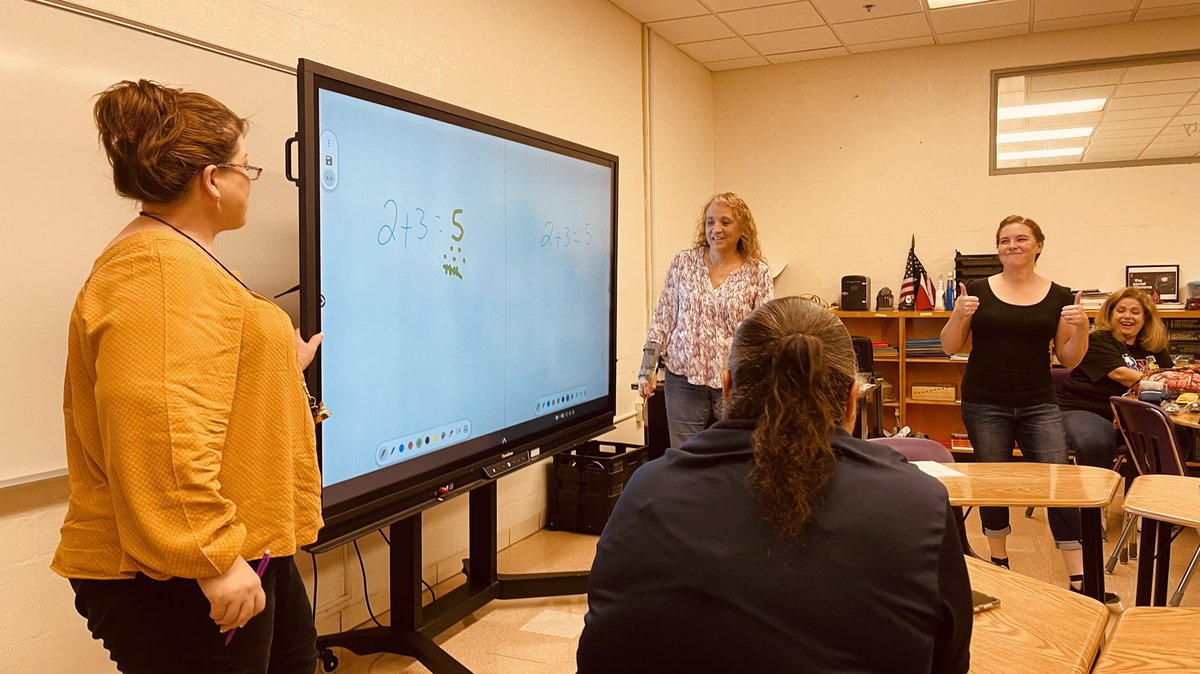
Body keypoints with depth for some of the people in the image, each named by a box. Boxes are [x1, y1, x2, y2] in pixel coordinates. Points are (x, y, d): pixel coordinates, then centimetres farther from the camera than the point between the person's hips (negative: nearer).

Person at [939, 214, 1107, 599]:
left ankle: (1079, 578, 2)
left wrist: (1081, 327, -11)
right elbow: (949, 348, 2)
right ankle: (998, 564, 26)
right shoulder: (978, 291, 0)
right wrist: (959, 314, -15)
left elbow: (1069, 360, 7)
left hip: (1039, 405, 1)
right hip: (985, 406, 0)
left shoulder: (1058, 296, 3)